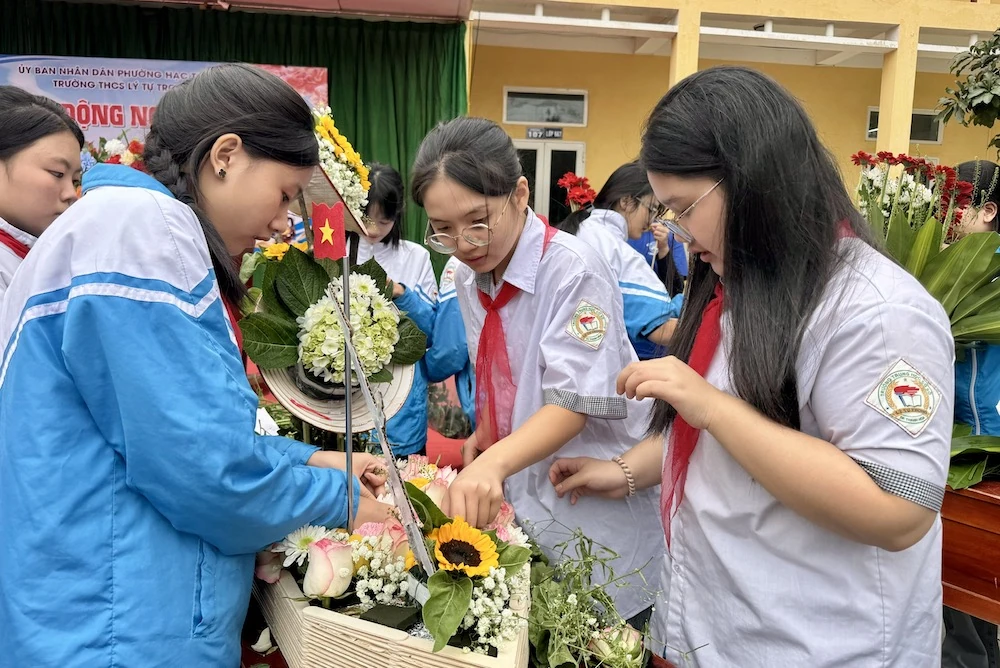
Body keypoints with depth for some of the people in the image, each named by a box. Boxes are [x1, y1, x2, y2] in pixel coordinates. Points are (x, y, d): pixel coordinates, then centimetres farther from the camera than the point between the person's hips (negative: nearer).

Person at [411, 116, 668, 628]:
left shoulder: (575, 271, -20)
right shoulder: (468, 280, 2)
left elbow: (573, 405, -26)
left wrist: (494, 462, -40)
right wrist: (482, 439, -2)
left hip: (595, 513, -6)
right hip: (515, 503, 7)